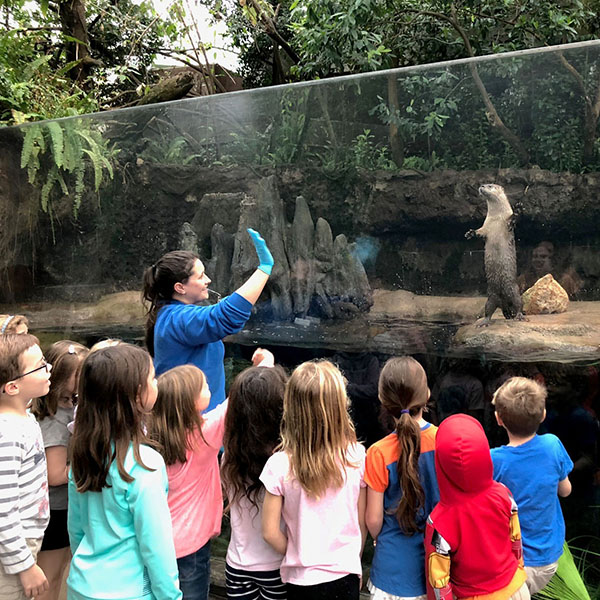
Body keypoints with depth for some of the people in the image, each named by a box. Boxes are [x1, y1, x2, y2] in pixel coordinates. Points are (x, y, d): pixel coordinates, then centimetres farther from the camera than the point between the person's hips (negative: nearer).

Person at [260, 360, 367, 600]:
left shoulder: (279, 466, -19)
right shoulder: (357, 456, -14)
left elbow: (270, 532, -11)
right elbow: (362, 522, -2)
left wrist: (296, 556, 7)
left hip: (303, 579, -1)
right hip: (346, 575, 2)